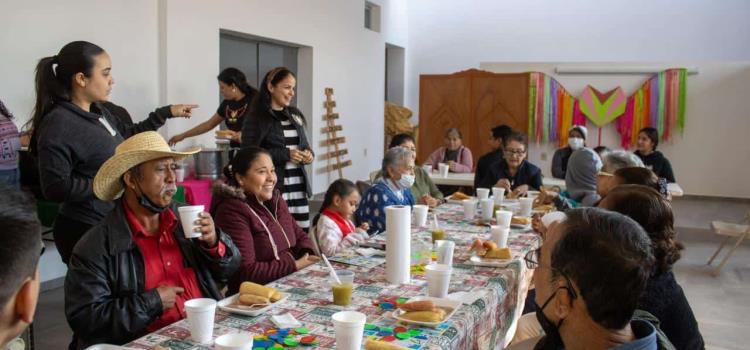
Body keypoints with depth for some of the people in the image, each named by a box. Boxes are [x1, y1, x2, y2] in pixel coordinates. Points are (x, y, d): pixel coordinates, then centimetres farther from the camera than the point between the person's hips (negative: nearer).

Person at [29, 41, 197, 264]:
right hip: (86, 230, -9)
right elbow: (55, 187, -24)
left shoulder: (98, 111, 7)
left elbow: (129, 135, 24)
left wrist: (166, 113, 21)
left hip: (111, 223, 9)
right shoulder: (58, 124, -19)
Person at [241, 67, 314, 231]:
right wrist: (285, 154, -16)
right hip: (273, 187, -6)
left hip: (299, 186, 6)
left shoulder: (294, 115, 15)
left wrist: (309, 154, 0)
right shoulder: (256, 118, -5)